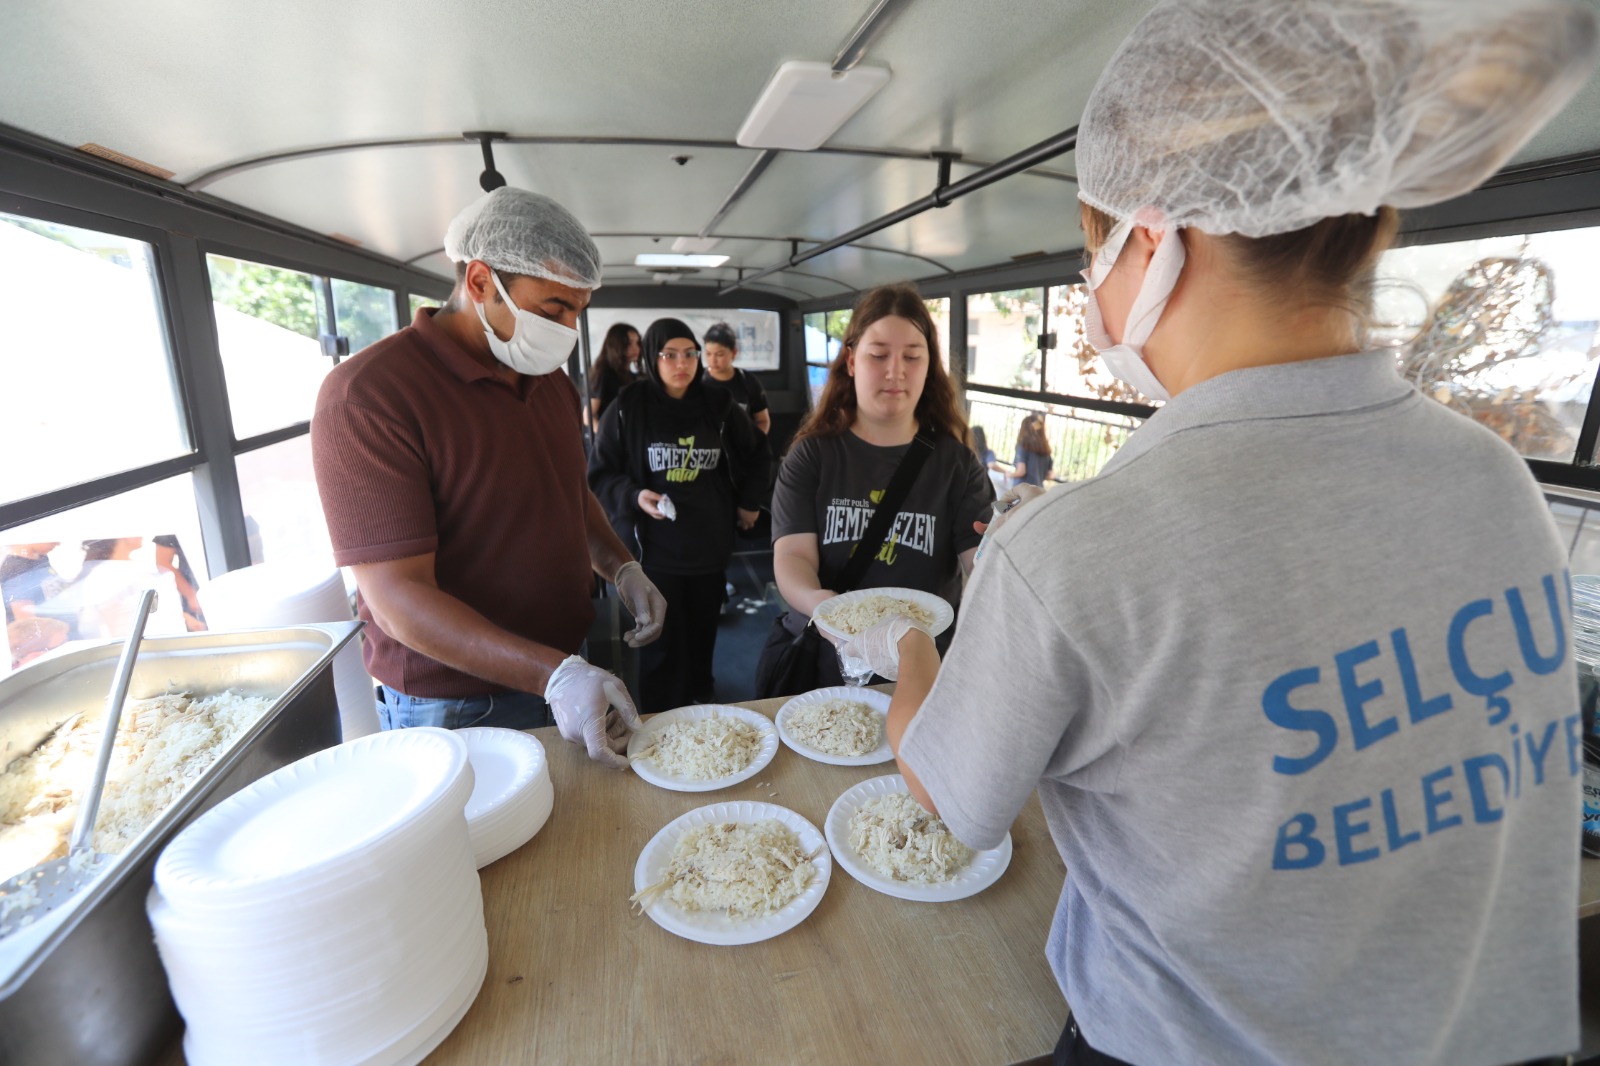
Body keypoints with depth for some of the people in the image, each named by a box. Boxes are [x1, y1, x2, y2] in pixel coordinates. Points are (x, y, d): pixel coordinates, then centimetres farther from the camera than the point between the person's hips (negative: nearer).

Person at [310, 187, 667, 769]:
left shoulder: (552, 381, 5)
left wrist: (620, 567, -1)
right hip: (455, 709, -6)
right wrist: (554, 675, -31)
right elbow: (398, 599, -24)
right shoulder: (366, 393, -20)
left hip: (571, 671, 7)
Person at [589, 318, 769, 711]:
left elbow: (757, 453, 20)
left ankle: (702, 704, 34)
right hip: (655, 547, -3)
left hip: (710, 543, 3)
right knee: (662, 645, 2)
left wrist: (747, 502, 17)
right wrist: (634, 497, -18)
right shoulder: (627, 409, -5)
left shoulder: (718, 406, 3)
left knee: (702, 634, 13)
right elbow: (600, 475, 0)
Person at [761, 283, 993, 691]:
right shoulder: (811, 454, 2)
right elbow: (792, 554, -8)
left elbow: (982, 560, -6)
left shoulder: (955, 461, 3)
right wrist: (818, 602, -29)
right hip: (821, 657, 0)